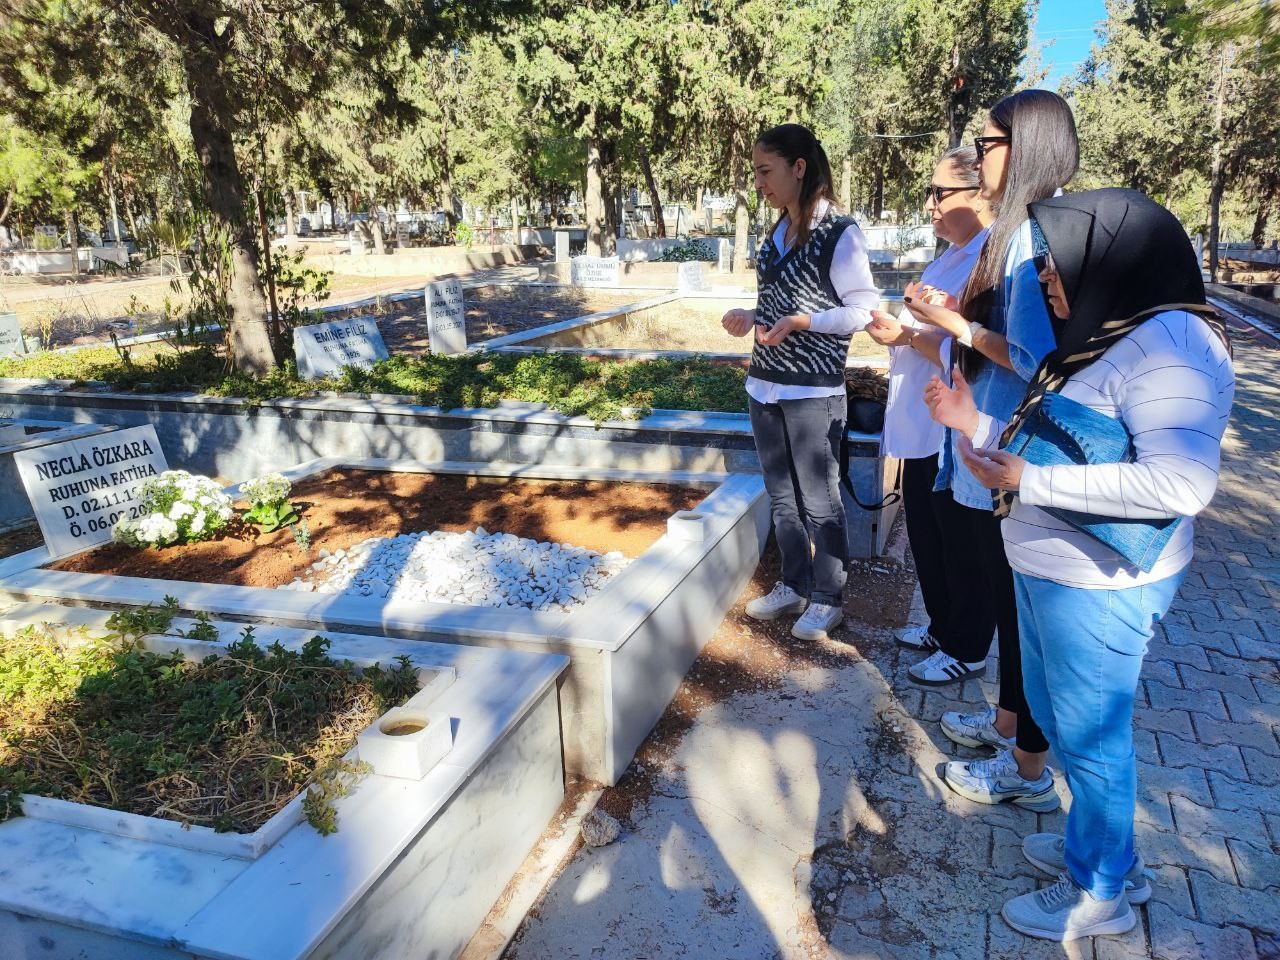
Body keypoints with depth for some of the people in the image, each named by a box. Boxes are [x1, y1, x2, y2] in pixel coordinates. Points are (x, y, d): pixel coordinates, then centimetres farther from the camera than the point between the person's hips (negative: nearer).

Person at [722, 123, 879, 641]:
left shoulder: (840, 234, -11)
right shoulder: (777, 233, 11)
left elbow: (864, 310, -11)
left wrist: (801, 321, -22)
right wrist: (751, 317, 0)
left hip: (812, 390, -7)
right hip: (764, 385, 7)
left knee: (819, 501, 4)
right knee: (781, 496, 16)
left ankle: (828, 599, 21)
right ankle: (794, 585, 32)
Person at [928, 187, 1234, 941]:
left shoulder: (1168, 344, -21)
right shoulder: (1103, 338, 10)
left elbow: (1182, 482, -31)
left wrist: (1029, 482, -28)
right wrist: (978, 425, 8)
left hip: (1098, 589, -9)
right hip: (1048, 570, 10)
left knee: (1091, 738, 8)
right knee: (1056, 717, 23)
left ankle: (1101, 894, 31)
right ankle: (1104, 848, 45)